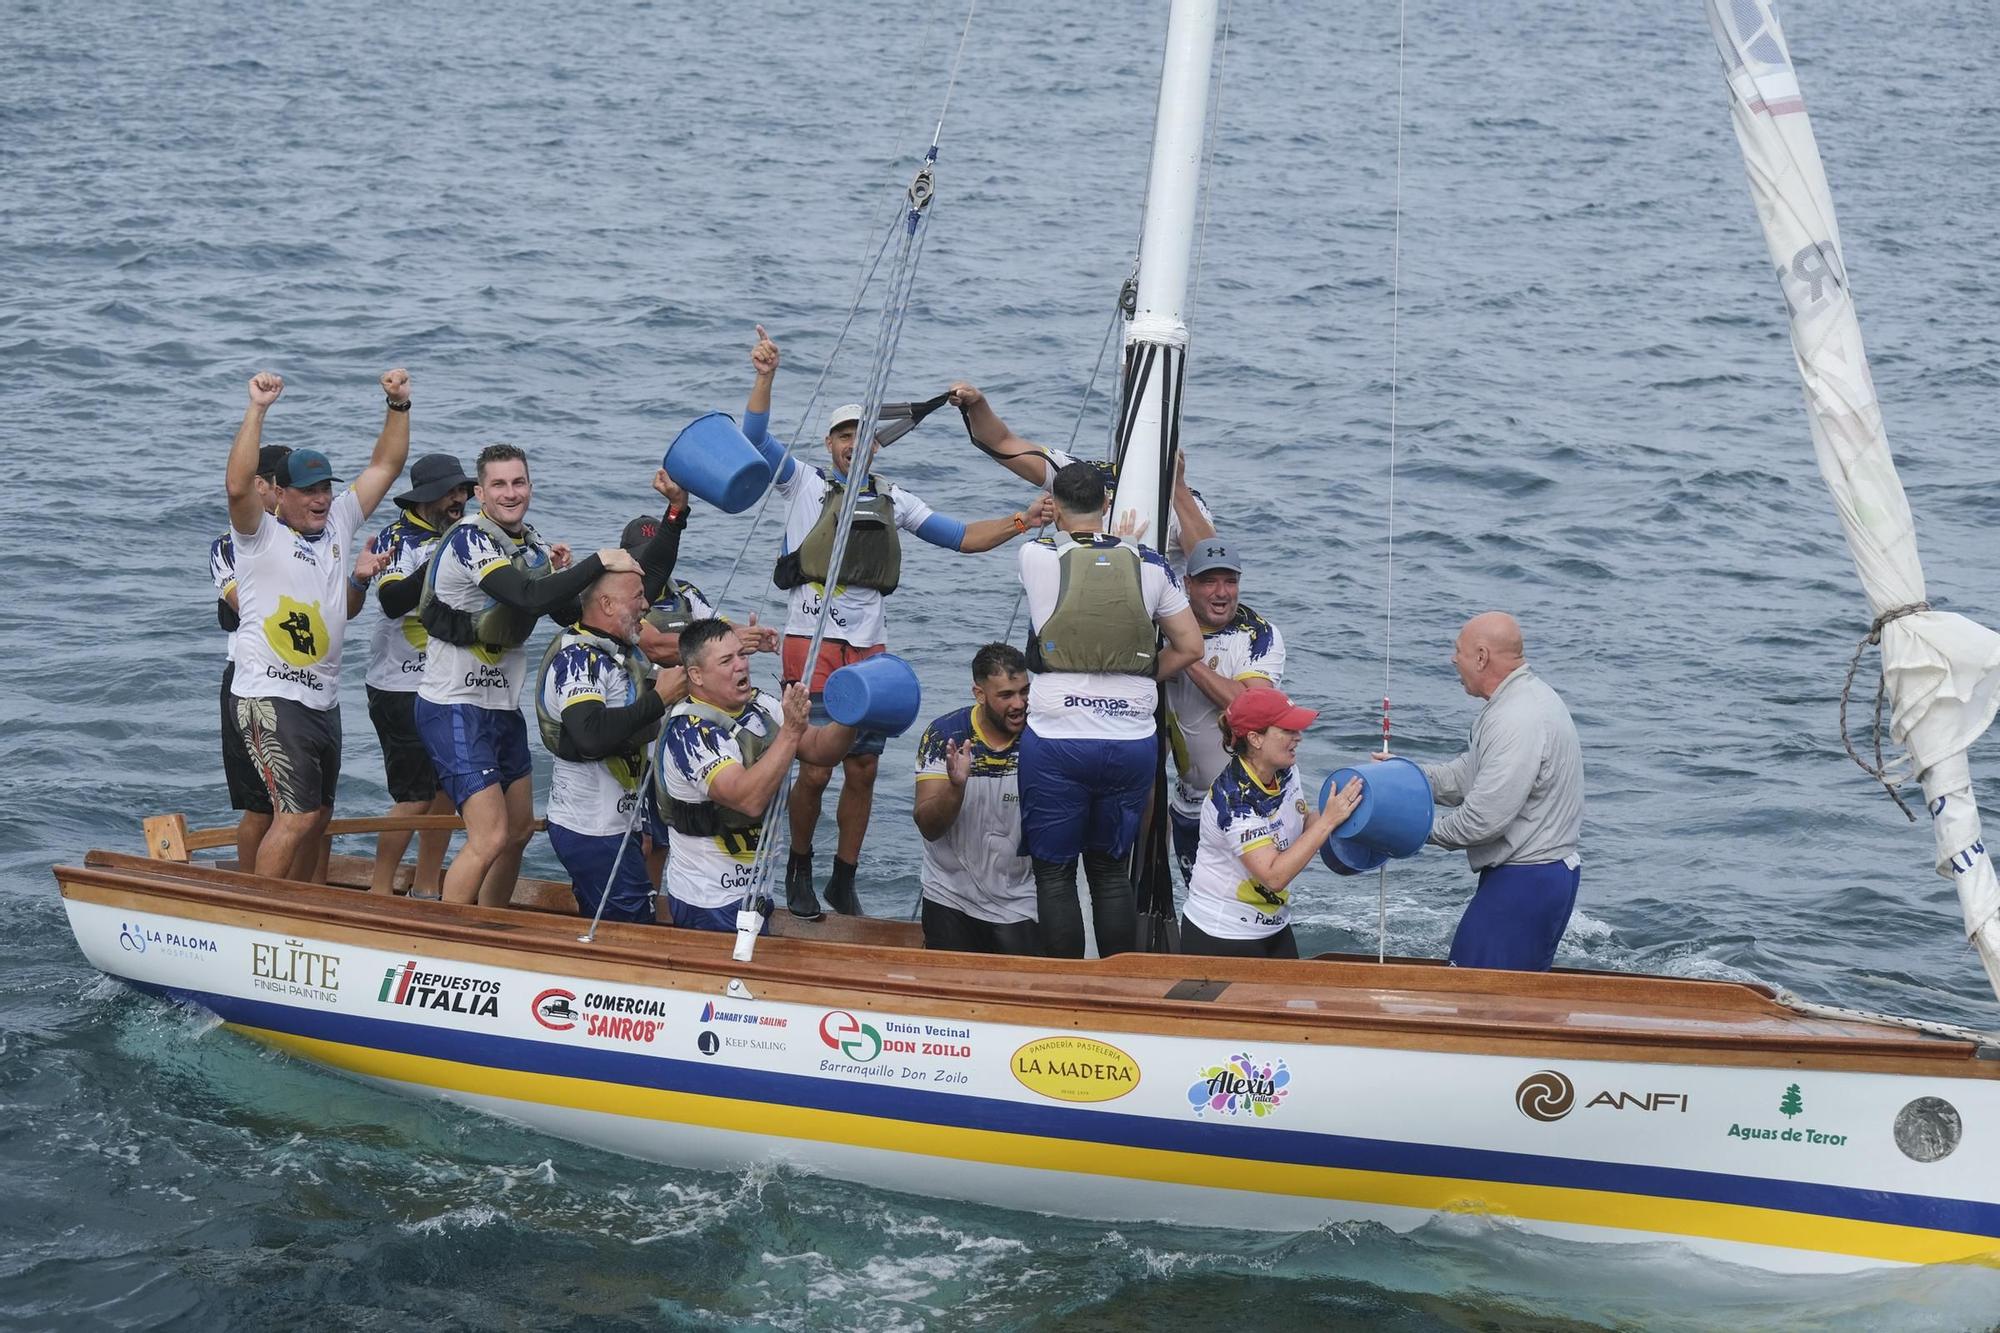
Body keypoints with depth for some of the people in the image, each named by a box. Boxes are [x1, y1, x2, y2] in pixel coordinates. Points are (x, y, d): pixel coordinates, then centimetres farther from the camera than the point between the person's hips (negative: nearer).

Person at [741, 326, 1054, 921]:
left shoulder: (893, 501, 15)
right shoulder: (805, 484, 3)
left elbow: (961, 537, 16)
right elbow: (755, 438, -9)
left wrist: (1020, 523, 3)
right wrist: (765, 378, -23)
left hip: (870, 650, 4)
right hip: (812, 645, -4)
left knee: (862, 771, 5)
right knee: (815, 772, -7)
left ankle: (844, 882, 19)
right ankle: (799, 870, 14)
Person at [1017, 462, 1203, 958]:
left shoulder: (1037, 557, -5)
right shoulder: (1148, 564, 1)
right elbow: (1190, 646, 6)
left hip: (1056, 744, -3)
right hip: (1132, 744, 3)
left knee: (1054, 871, 8)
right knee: (1111, 869, 15)